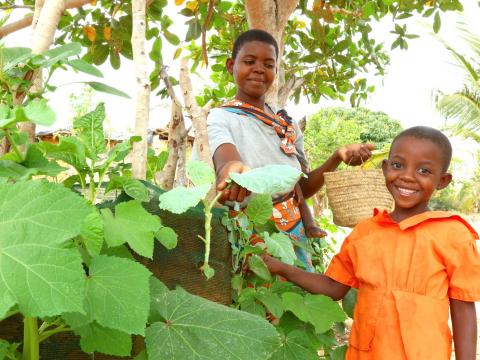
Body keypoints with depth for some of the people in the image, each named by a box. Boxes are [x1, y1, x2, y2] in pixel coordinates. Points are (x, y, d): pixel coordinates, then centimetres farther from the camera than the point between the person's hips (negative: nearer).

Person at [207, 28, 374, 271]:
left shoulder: (288, 124, 13)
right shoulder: (221, 117, -3)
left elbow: (302, 188, 12)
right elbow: (225, 158, -25)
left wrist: (337, 157, -4)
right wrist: (231, 169, -49)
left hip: (295, 232, 5)